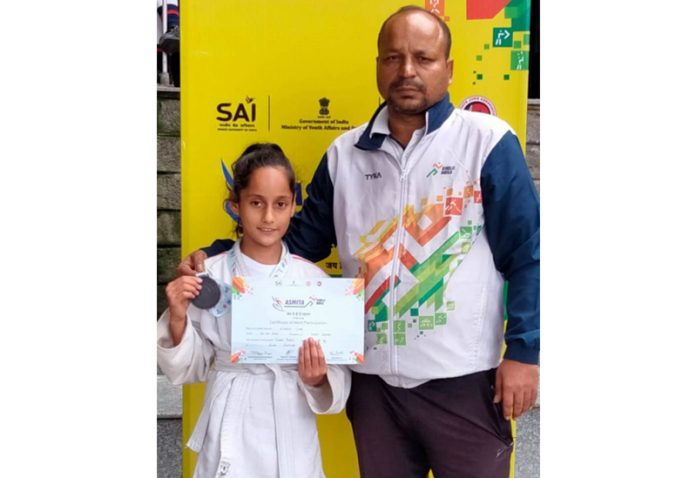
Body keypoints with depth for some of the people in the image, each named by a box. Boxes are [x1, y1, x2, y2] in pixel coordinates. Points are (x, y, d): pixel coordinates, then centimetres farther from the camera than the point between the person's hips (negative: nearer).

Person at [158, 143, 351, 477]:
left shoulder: (313, 279, -4)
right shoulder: (209, 275, -6)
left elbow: (336, 371, 2)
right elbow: (189, 369, 2)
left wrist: (317, 380, -18)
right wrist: (178, 319, -14)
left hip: (292, 434, 1)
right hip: (231, 434, -1)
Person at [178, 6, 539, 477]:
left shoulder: (488, 141, -6)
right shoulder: (345, 153, 6)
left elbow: (528, 254, -6)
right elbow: (302, 239, 11)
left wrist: (523, 352, -11)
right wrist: (216, 258, 0)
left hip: (463, 380, -3)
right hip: (373, 379, 4)